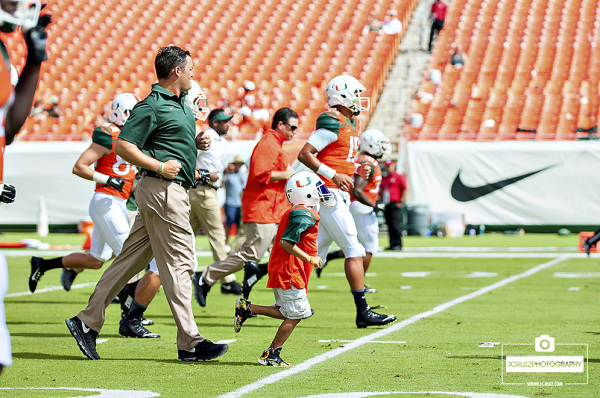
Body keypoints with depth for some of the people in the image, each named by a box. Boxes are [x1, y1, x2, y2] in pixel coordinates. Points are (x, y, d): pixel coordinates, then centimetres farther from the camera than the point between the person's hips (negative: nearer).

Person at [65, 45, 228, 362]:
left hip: (173, 191, 10)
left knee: (131, 260, 11)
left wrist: (195, 143, 11)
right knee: (178, 264, -7)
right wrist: (160, 167, -19)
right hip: (164, 190, -10)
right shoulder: (152, 106, -13)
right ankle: (190, 343, -5)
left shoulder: (179, 103, 17)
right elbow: (123, 146, -16)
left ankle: (88, 322, 15)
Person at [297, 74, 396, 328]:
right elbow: (304, 155, -18)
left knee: (316, 253, 10)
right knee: (354, 250, -8)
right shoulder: (334, 123, -14)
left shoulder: (351, 124, 17)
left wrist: (355, 170, 8)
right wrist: (333, 175, -22)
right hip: (329, 193, -10)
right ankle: (362, 312, -6)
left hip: (339, 196, 10)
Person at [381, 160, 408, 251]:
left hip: (395, 204, -7)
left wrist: (401, 202, -13)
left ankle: (398, 244, -12)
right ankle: (392, 244, 9)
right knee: (389, 226, 6)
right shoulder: (384, 178, 20)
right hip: (386, 205, 7)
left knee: (395, 225, -13)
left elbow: (405, 189, -6)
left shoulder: (399, 177, -1)